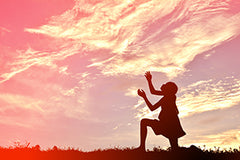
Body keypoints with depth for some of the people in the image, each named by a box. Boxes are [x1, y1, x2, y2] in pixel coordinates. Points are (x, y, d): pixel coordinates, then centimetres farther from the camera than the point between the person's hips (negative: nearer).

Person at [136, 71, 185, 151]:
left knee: (144, 122, -3)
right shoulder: (170, 95, 6)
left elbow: (152, 108, -13)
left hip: (167, 125, -9)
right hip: (173, 125, 9)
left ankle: (142, 146, -8)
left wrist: (144, 97, -10)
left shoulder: (166, 98, -18)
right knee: (175, 149, 17)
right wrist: (149, 80, 11)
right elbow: (153, 91, 16)